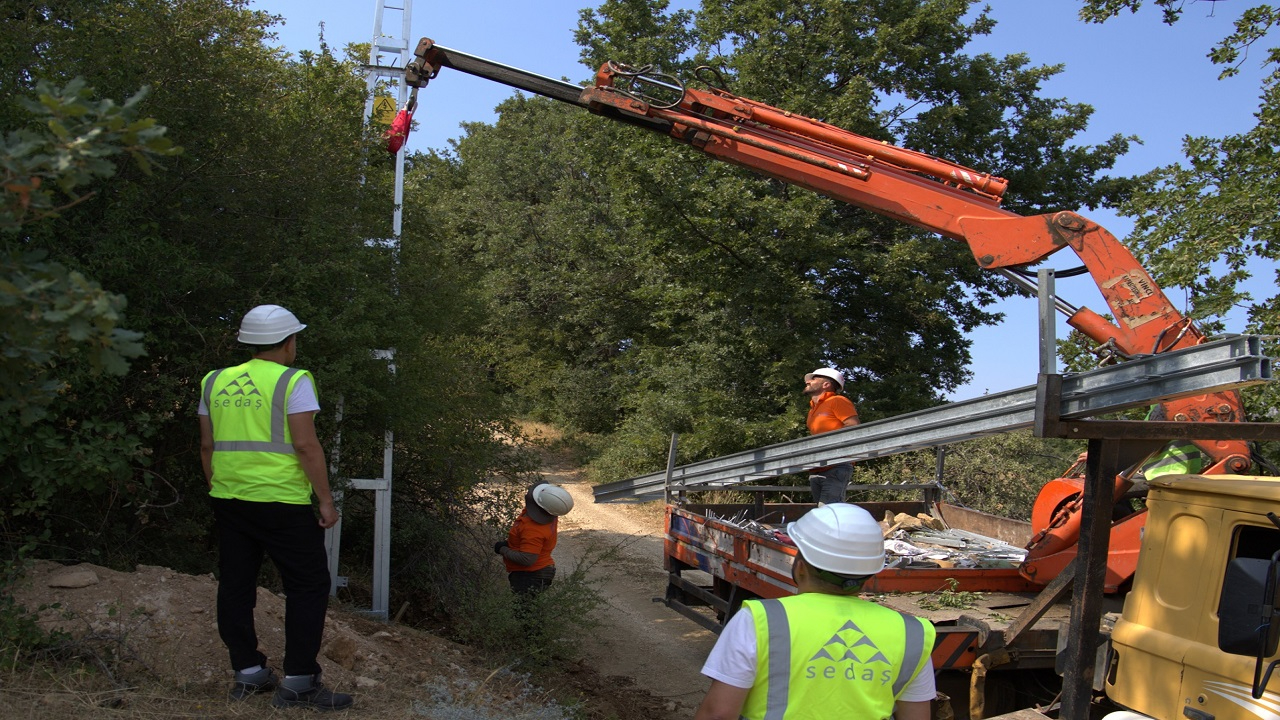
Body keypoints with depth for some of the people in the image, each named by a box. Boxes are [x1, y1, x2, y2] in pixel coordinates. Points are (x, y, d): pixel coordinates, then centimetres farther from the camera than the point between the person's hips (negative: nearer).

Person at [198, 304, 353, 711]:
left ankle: (247, 673, 22)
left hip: (228, 499, 7)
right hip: (280, 502, -6)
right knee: (308, 586, 2)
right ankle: (298, 683, 3)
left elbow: (207, 445, 14)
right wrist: (326, 500, -8)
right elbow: (305, 445, -14)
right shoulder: (293, 382, -8)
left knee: (236, 586, 14)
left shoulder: (214, 382, 11)